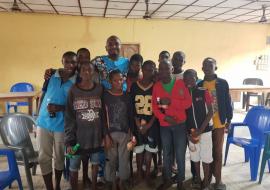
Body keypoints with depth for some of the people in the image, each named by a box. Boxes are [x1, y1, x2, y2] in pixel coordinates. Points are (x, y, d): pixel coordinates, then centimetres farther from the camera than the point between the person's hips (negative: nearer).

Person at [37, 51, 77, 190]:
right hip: (44, 122, 2)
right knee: (44, 158, 7)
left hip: (62, 125, -2)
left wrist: (60, 108, -21)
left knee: (59, 157, 15)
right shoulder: (52, 75, 0)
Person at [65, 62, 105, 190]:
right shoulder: (73, 91, -4)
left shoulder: (100, 90, 0)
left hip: (96, 137, 2)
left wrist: (104, 135, 4)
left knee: (95, 164, 15)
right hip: (78, 137, -1)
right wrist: (69, 141, -10)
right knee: (73, 169, 7)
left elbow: (104, 114, 4)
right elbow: (69, 118, -5)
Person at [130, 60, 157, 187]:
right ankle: (139, 174, 23)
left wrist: (148, 125, -9)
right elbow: (131, 107, 0)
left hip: (152, 123, 0)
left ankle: (147, 175, 20)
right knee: (139, 149, 7)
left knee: (149, 149, 6)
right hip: (138, 123, 1)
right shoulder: (134, 86, 0)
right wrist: (139, 124, -8)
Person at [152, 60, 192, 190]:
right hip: (164, 125, 2)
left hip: (180, 124, -2)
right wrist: (164, 117, -13)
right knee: (166, 153, 11)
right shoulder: (156, 86, 4)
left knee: (180, 154, 3)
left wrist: (170, 102, -19)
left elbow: (188, 102, -8)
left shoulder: (180, 83, -3)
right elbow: (154, 106, 2)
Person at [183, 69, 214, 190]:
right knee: (194, 156, 13)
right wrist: (188, 133, -3)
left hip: (205, 130, -3)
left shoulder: (204, 92, -7)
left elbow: (210, 112, -8)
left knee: (205, 156, 5)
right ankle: (198, 179, 31)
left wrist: (201, 129, -15)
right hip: (191, 131, 3)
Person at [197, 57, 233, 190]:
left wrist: (229, 119, 0)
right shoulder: (199, 85, 2)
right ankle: (209, 175, 29)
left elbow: (228, 102, 0)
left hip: (218, 123, -2)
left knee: (217, 151, 8)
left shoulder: (223, 83, -3)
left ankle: (218, 179, 19)